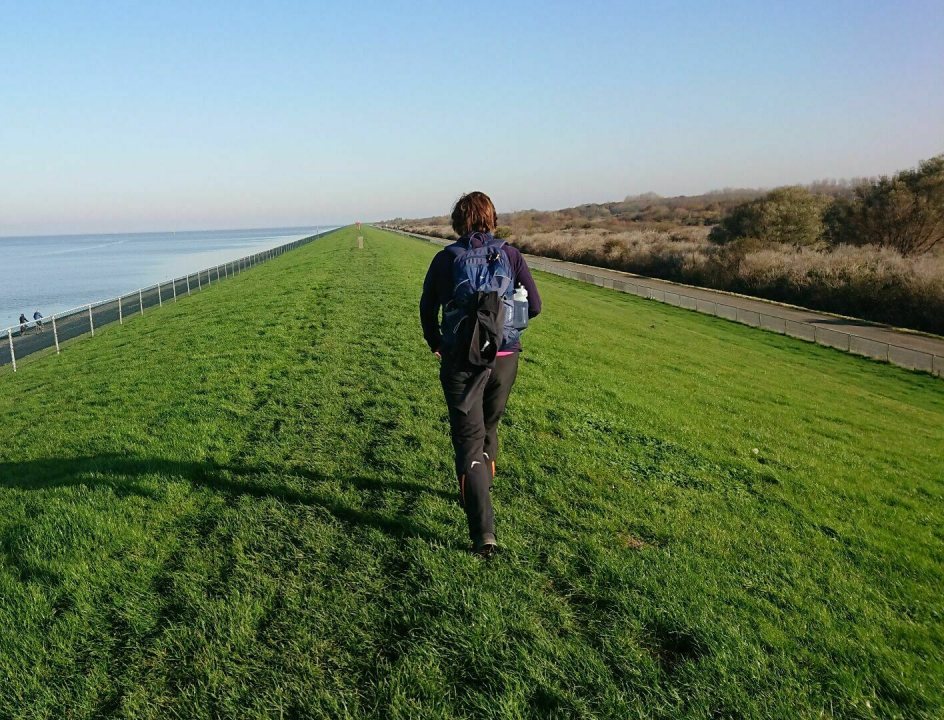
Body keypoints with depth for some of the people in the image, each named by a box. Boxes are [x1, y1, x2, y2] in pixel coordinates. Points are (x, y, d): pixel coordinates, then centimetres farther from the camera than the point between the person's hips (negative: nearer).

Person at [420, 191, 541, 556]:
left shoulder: (446, 258, 0)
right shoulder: (510, 255, 2)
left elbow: (427, 307, 7)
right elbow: (534, 306, 5)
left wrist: (435, 343, 24)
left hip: (461, 361, -2)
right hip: (505, 359, 2)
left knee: (469, 441, -1)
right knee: (488, 427, 25)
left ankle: (483, 532, -11)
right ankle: (482, 489, 45)